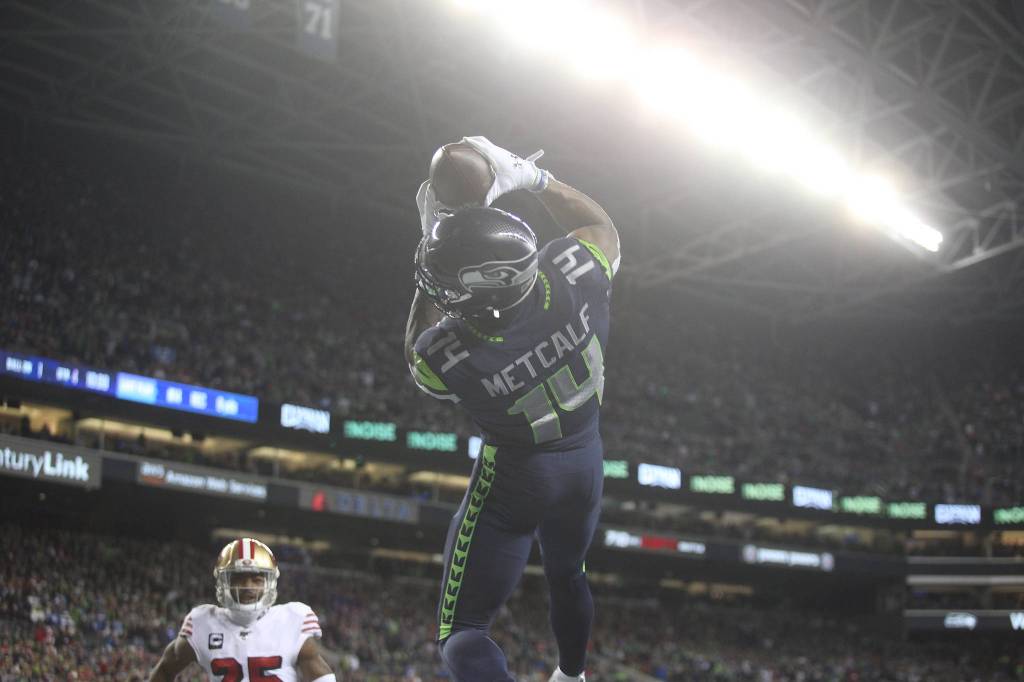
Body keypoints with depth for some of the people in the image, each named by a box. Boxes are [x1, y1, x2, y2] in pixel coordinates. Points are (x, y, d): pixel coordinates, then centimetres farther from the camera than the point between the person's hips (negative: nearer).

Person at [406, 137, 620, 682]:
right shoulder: (574, 278, -29)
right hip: (585, 459, 5)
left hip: (515, 474, -5)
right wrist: (530, 176, -6)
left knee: (462, 632, 5)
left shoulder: (447, 354, -33)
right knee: (567, 577, 34)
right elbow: (601, 226, -3)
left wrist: (432, 242, -8)